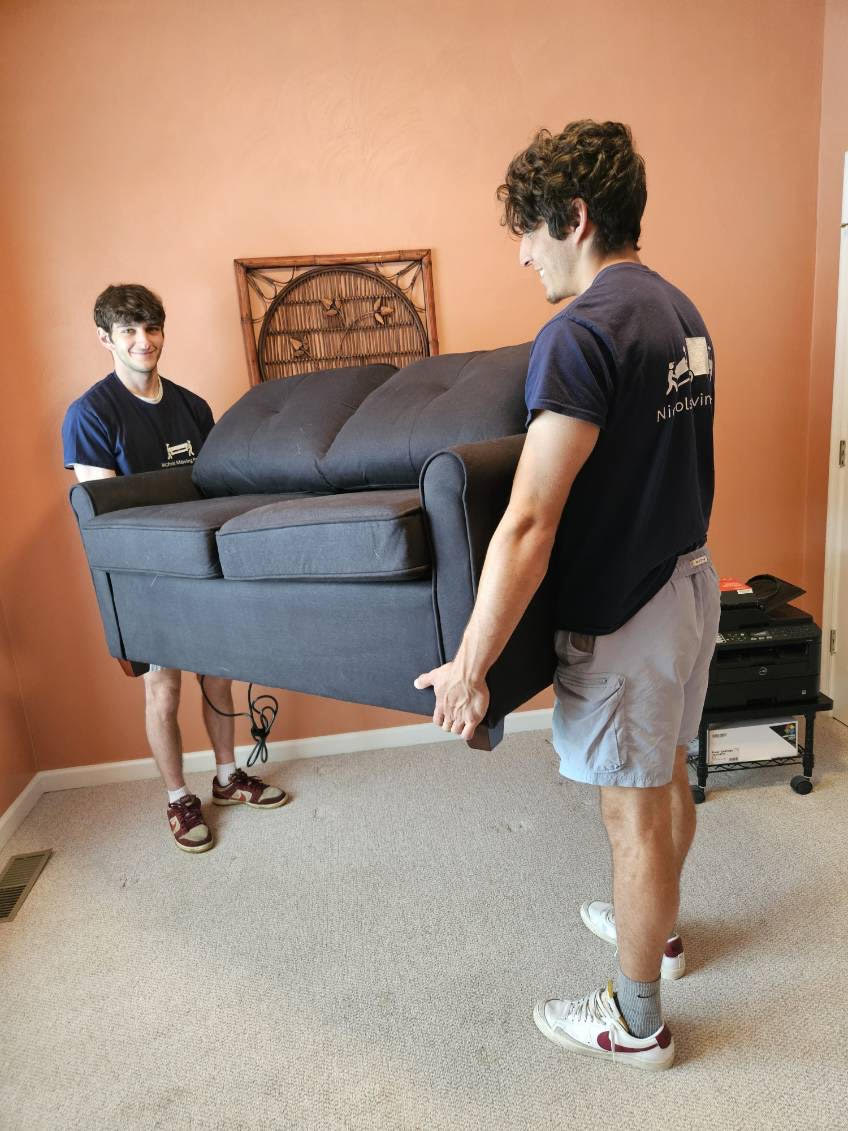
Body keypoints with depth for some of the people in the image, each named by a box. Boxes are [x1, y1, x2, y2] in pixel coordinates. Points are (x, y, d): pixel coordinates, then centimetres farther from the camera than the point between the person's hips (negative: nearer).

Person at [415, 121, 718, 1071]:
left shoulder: (582, 332, -22)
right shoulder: (678, 309, 8)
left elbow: (528, 524, -28)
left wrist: (470, 666, -22)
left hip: (622, 611, -9)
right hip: (691, 582, 9)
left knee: (634, 813, 7)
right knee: (668, 777, 24)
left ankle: (636, 1023, 31)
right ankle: (657, 925, 49)